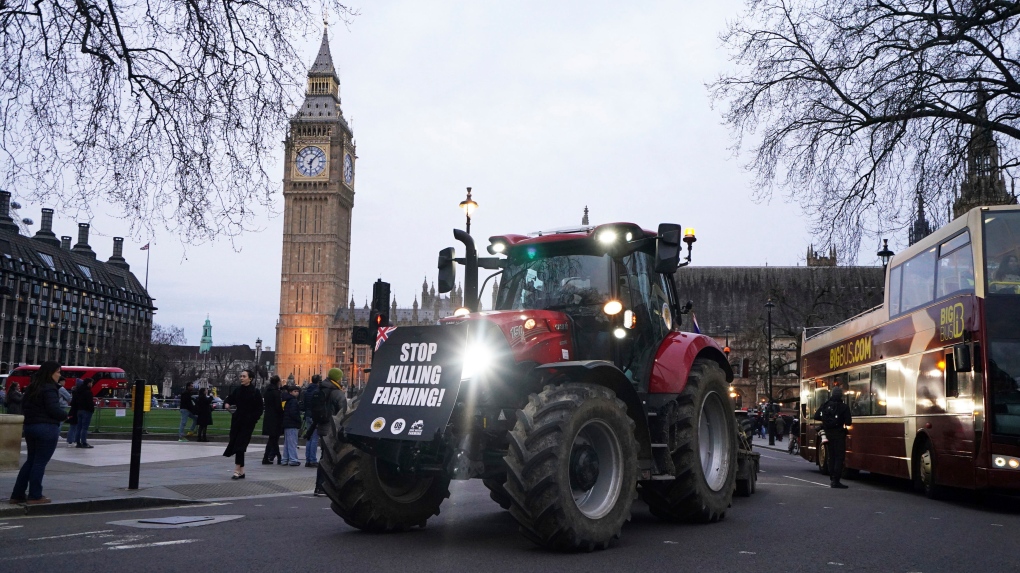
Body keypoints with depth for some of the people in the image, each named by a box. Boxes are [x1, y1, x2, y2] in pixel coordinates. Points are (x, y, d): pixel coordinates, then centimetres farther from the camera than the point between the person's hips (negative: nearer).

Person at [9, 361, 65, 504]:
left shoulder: (31, 388, 13)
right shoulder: (49, 389, -15)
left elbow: (27, 407, 19)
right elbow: (54, 410, -20)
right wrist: (65, 415, -2)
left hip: (30, 426, 9)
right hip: (47, 428, -9)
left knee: (31, 461, 16)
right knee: (40, 462, -2)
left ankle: (17, 495, 17)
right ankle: (34, 496, 3)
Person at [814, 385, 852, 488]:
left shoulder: (825, 405, 2)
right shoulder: (843, 407, -11)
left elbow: (816, 417, 2)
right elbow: (848, 422, -14)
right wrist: (843, 421, 7)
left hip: (828, 433, 5)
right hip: (839, 433, -5)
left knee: (831, 456, 15)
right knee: (839, 457, -2)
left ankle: (832, 479, 19)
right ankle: (836, 481, -8)